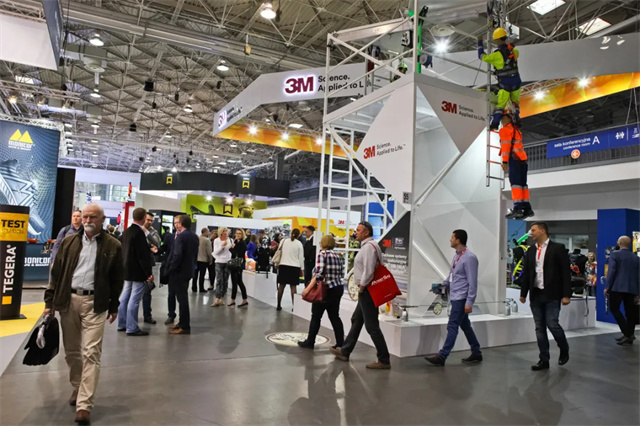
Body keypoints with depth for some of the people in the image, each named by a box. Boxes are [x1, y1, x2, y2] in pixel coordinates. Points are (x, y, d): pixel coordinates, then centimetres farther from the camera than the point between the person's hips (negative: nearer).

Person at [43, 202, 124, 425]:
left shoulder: (113, 246, -3)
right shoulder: (69, 242, 6)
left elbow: (117, 279, 2)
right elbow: (56, 272, 9)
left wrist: (114, 306, 5)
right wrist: (50, 301, 5)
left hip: (95, 303, -3)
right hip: (68, 300, 4)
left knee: (91, 354, -6)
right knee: (71, 350, 15)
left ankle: (84, 405, -1)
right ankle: (77, 387, 37)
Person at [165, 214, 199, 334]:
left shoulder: (180, 236, -17)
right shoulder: (194, 237, 10)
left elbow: (177, 255, -23)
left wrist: (170, 269, -13)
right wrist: (192, 266, 16)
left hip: (179, 272, -9)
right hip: (189, 270, 9)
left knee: (182, 298, -2)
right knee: (183, 297, 17)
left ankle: (184, 327, 4)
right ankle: (183, 322, 26)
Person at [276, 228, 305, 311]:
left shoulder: (283, 241, 3)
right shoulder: (299, 244, -4)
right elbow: (301, 257, -1)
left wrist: (278, 264, 14)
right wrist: (302, 269, 6)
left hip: (283, 265, 2)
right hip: (294, 267, -2)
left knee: (281, 285, 8)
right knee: (293, 286, -1)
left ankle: (279, 305, 13)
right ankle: (294, 306, -3)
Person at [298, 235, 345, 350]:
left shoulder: (322, 254, -10)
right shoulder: (338, 256, 11)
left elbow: (319, 273, -20)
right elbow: (341, 274, 9)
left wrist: (308, 288, -20)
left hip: (325, 289, -7)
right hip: (338, 288, 7)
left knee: (316, 316, 6)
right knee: (334, 316, 12)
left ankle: (310, 342, 16)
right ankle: (340, 344, 11)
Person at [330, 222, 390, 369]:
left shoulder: (368, 246, -18)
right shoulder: (368, 245, 14)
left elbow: (368, 271, -26)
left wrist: (361, 287, -14)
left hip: (367, 290, -11)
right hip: (366, 290, 11)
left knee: (372, 326, -5)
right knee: (356, 320, 18)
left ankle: (384, 360, 3)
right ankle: (344, 351, 29)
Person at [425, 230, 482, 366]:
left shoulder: (469, 257, -16)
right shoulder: (457, 255, 11)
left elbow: (472, 282, -18)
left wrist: (469, 302, -20)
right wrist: (442, 285, 9)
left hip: (461, 299, -9)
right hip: (455, 298, 9)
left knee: (452, 326, -6)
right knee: (465, 325, 16)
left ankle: (442, 356, -3)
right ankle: (476, 353, 28)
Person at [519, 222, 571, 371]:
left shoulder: (558, 248, -4)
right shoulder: (531, 251, 11)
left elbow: (566, 272, -7)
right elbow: (526, 273, 13)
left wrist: (566, 295, -12)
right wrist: (523, 293, 11)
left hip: (552, 295, -5)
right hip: (536, 295, 5)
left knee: (552, 324, -8)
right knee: (539, 328, 7)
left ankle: (564, 350, 21)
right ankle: (544, 360, 15)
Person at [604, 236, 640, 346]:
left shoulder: (615, 254, -4)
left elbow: (611, 271, -11)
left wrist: (607, 287, -7)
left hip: (617, 287, -5)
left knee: (614, 309, 0)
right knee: (630, 312, 9)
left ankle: (627, 333, -12)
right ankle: (629, 335, 13)